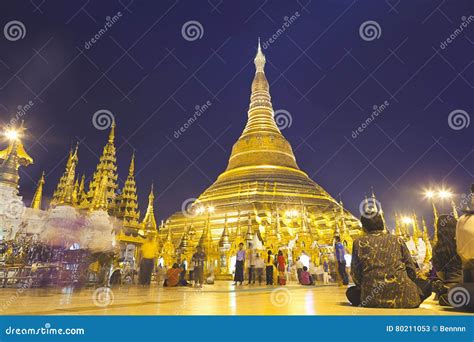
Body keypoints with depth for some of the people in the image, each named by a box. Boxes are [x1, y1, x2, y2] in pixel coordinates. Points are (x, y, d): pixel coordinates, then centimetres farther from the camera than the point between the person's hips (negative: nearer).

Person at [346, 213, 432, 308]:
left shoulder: (359, 243, 4)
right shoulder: (397, 240, 8)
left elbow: (356, 276, 5)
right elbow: (411, 270, 12)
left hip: (372, 299, -1)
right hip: (402, 296, 2)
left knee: (351, 292, 29)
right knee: (426, 285, 30)